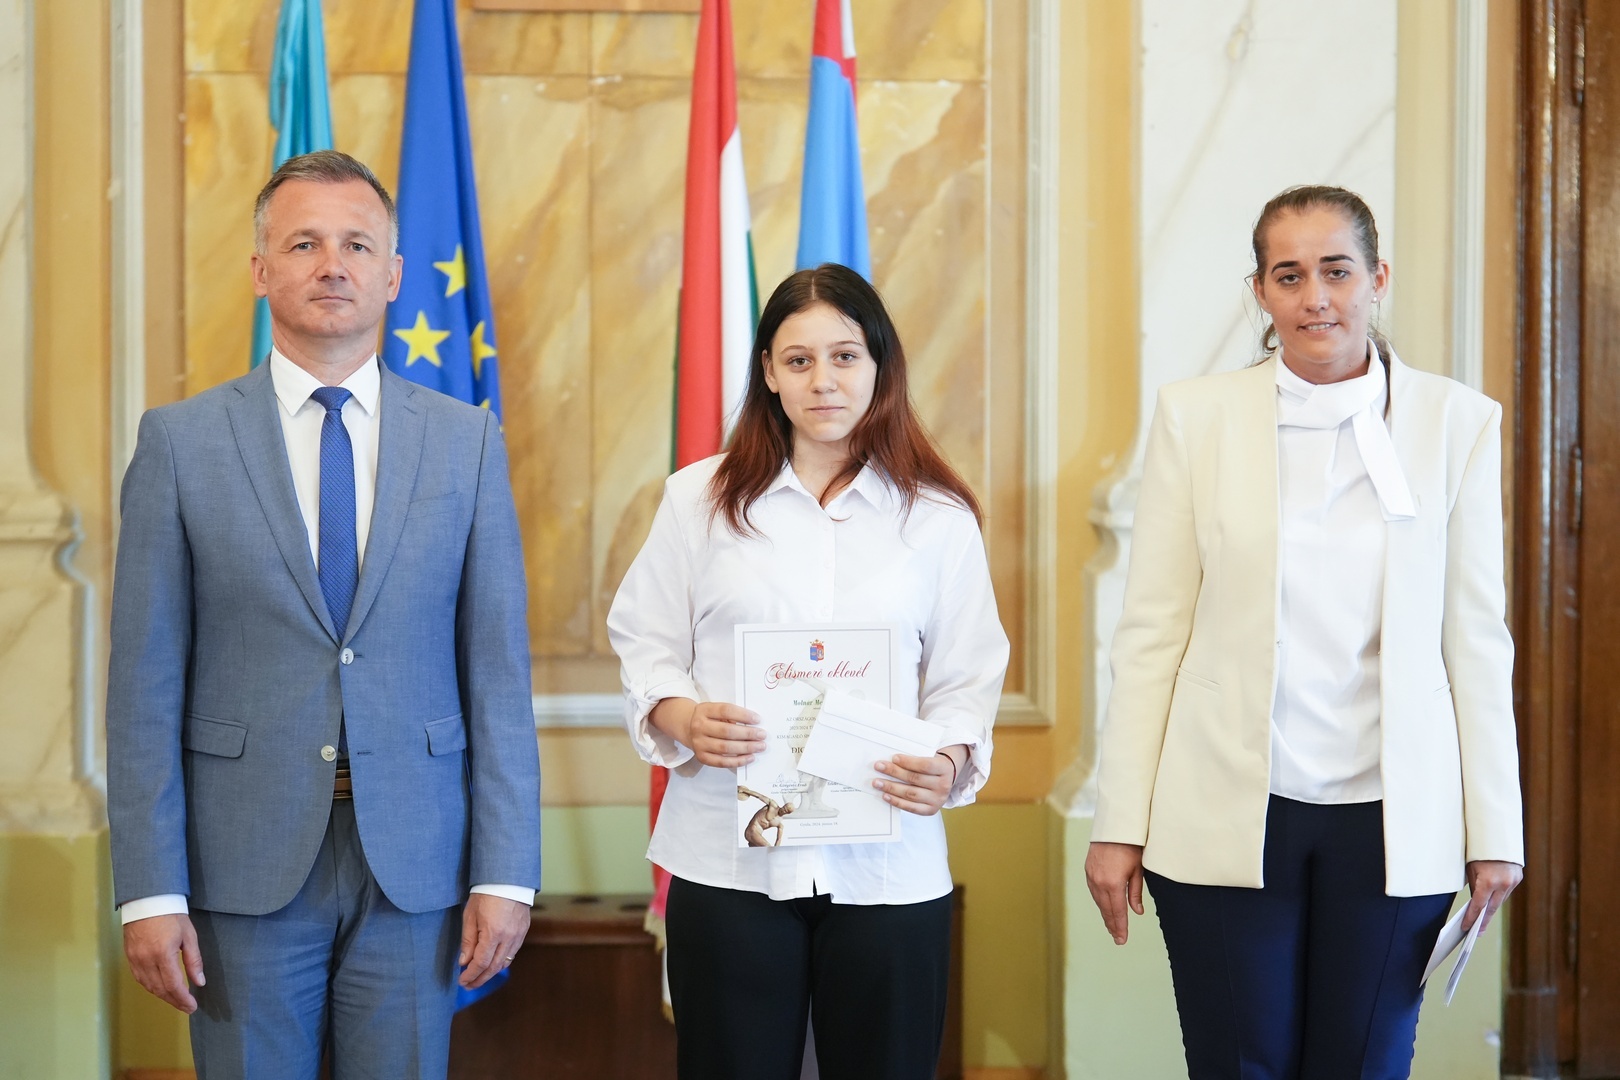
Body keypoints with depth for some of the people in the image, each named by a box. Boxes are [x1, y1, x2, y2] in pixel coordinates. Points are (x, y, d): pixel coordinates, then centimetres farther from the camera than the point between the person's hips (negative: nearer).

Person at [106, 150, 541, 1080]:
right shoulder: (181, 442, 1)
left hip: (414, 864, 1)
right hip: (246, 864, -1)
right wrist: (150, 891, -6)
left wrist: (506, 872, -3)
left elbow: (498, 673, 2)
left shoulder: (467, 441, 4)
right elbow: (145, 686, -1)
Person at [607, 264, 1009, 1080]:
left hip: (888, 867, 0)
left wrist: (949, 763, -16)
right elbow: (647, 647, 6)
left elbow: (967, 679, 4)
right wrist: (682, 720, -15)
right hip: (729, 861, 0)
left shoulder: (938, 517, 6)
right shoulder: (699, 499, 6)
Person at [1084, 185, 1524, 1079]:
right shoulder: (1195, 417, 2)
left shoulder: (1457, 423, 3)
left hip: (1391, 817, 1)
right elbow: (1150, 632, 1)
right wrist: (1119, 826, -2)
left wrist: (1494, 829, 2)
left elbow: (1476, 636, 4)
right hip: (1227, 818, 0)